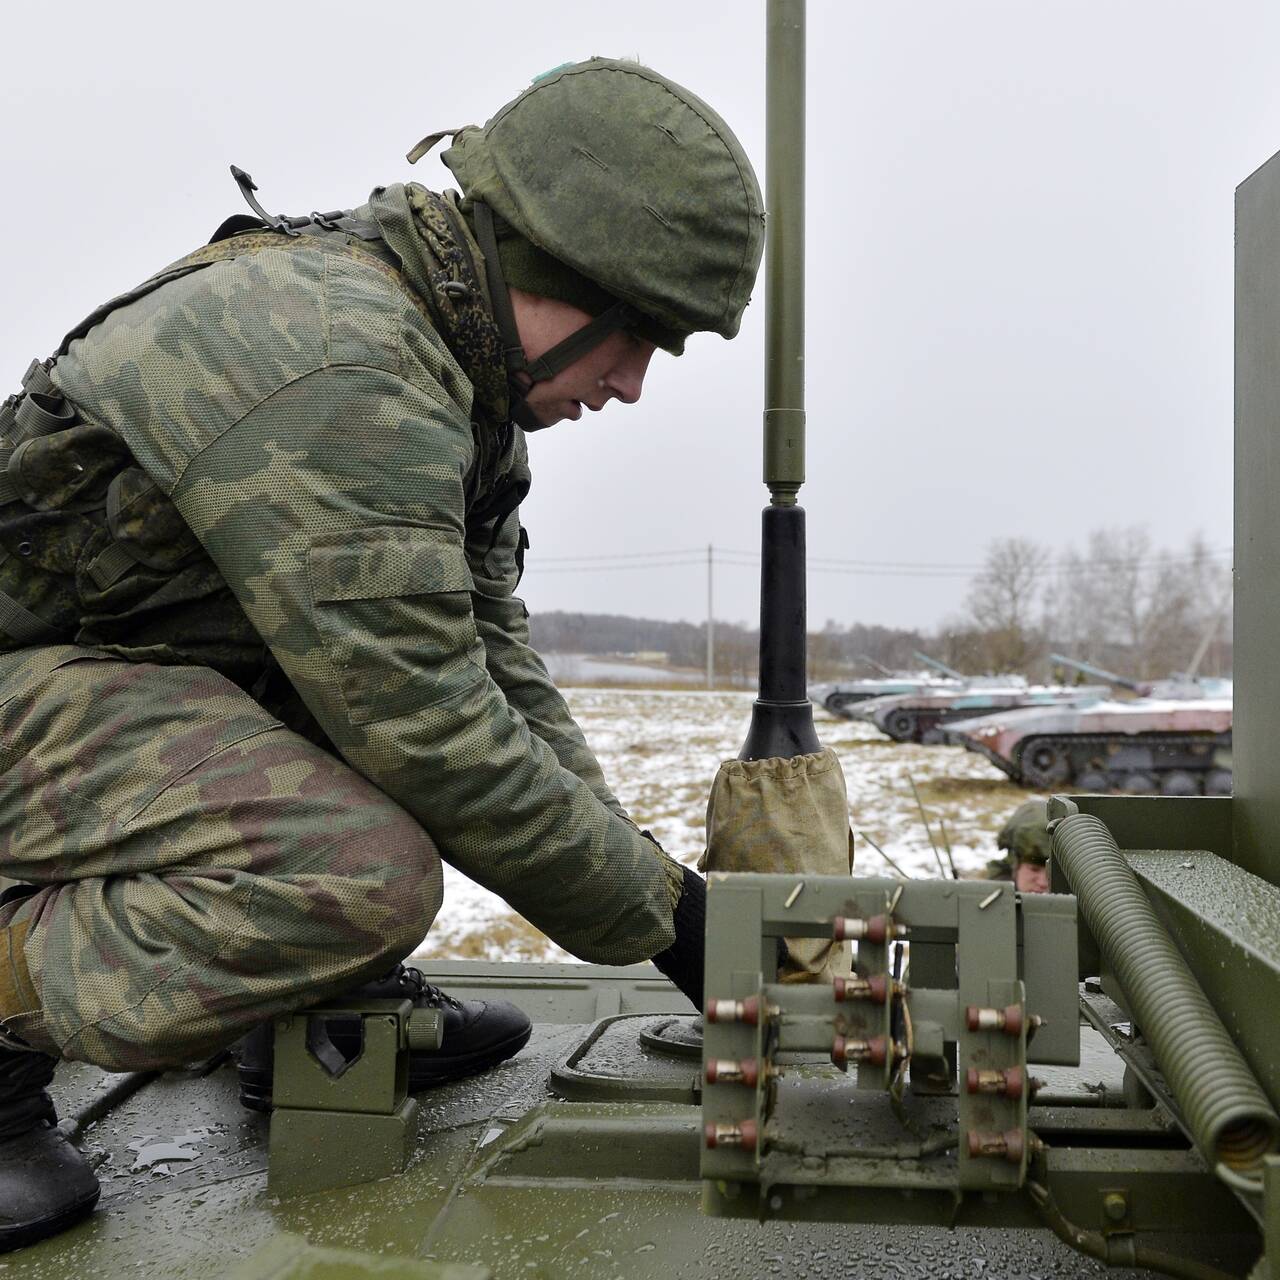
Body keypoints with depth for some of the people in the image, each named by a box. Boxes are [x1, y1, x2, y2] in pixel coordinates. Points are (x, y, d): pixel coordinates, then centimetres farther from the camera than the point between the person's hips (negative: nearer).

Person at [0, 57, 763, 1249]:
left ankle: (329, 997, 10)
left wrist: (637, 867, 2)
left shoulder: (457, 368, 5)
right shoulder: (334, 366, -27)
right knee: (370, 874, -30)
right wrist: (656, 909, -16)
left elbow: (490, 666, 8)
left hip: (170, 657, 10)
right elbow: (430, 733, -28)